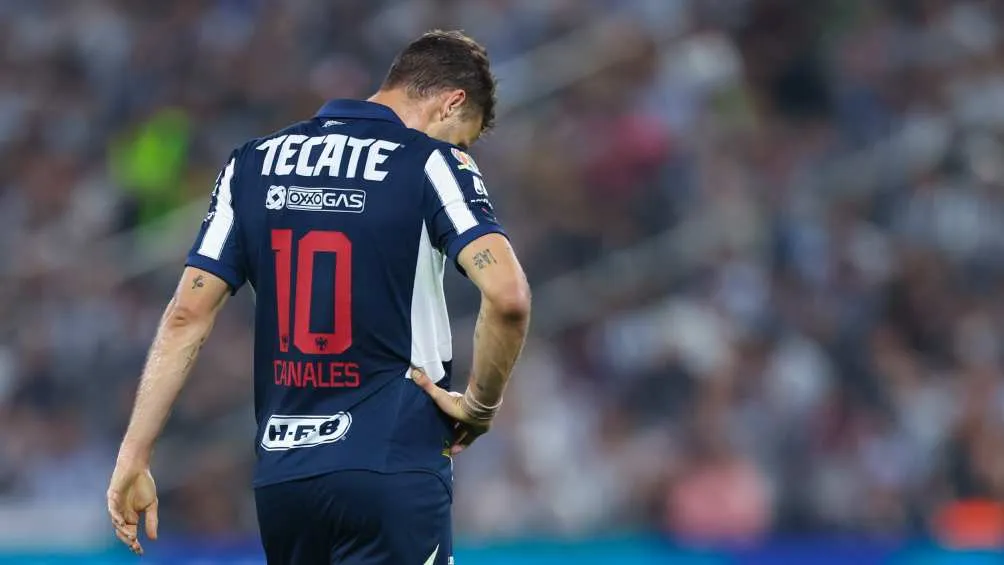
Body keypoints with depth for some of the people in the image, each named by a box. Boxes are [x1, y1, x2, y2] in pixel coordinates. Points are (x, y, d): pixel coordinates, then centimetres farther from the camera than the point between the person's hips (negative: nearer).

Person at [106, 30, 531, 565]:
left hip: (281, 475, 5)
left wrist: (132, 458, 6)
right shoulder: (430, 163, -4)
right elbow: (507, 295, -19)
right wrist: (480, 404, -4)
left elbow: (186, 316, 6)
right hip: (391, 472, -5)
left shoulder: (253, 162, 10)